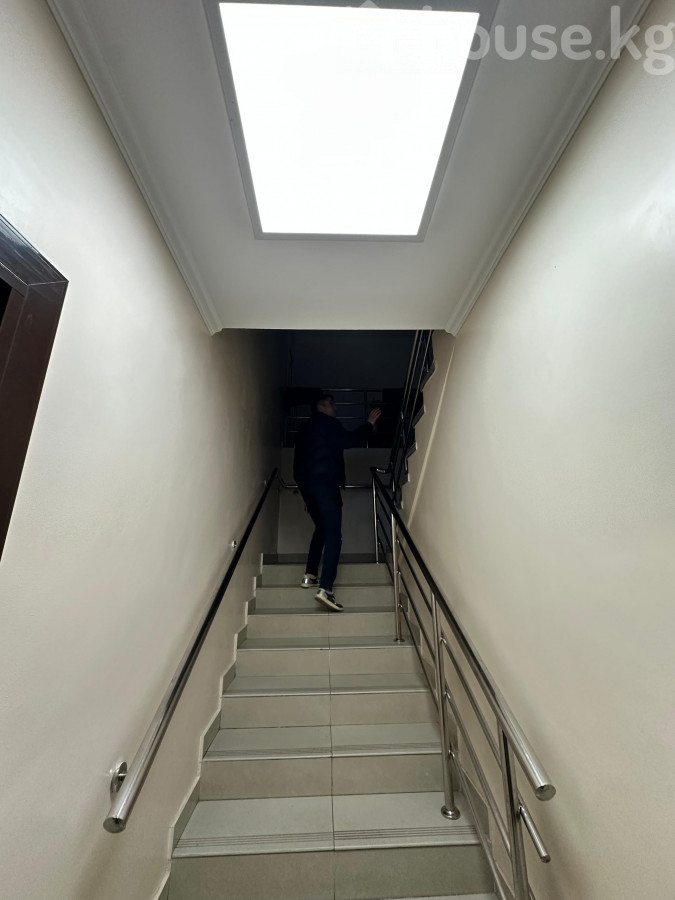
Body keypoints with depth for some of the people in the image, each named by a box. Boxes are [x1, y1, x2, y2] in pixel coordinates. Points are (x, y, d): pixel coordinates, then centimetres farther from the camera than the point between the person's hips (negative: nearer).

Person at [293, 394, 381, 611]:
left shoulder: (305, 428, 25)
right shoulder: (326, 423, 3)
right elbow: (350, 440, -8)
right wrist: (369, 424, 6)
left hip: (305, 482, 8)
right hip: (324, 481, -8)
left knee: (321, 528, 22)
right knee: (333, 534, -13)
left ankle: (310, 576, 22)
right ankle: (325, 588, -23)